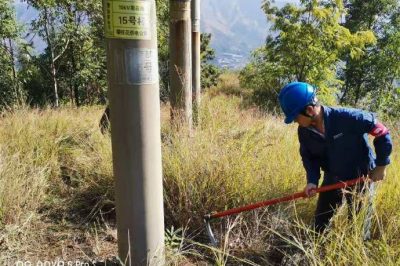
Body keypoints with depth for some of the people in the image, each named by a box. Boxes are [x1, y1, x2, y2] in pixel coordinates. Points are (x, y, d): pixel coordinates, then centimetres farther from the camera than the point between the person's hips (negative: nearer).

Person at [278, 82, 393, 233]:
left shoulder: (347, 118, -31)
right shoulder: (304, 131, -13)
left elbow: (382, 132, -19)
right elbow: (308, 157, 2)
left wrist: (381, 165, -13)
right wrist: (312, 180, -14)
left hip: (360, 178, -4)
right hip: (332, 179, 5)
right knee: (320, 221, 14)